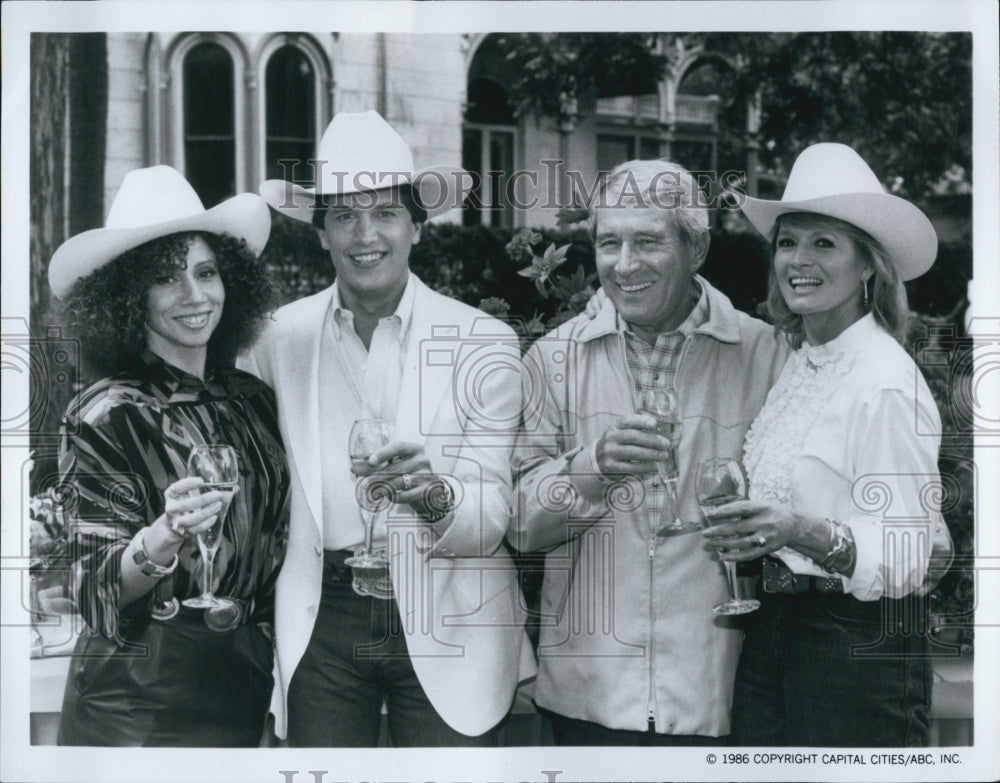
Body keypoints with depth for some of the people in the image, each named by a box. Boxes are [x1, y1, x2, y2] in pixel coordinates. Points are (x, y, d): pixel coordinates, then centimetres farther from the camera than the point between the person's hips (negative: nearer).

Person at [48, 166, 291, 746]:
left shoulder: (255, 401, 4)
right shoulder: (106, 418, -11)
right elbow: (99, 590, -15)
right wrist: (167, 535, -33)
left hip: (243, 687, 5)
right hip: (138, 701, -5)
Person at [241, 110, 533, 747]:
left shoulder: (484, 341, -2)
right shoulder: (278, 337, 3)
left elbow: (493, 517, -7)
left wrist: (437, 496, -28)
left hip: (447, 629, -1)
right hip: (322, 623, 1)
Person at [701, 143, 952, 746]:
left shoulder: (889, 383, -15)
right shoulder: (799, 363, 7)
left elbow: (908, 556, -19)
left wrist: (803, 533, -31)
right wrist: (751, 527, 2)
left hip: (861, 647, -7)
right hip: (772, 632, 7)